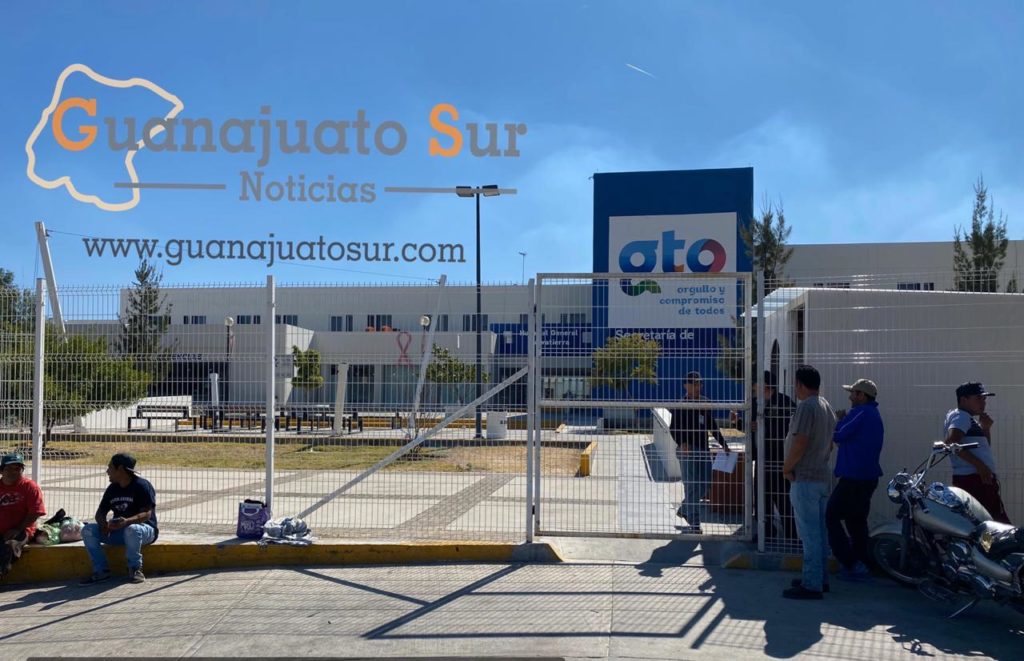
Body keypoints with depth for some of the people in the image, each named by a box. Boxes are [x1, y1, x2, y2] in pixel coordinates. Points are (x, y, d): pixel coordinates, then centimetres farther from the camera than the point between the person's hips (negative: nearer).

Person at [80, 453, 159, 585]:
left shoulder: (142, 485, -13)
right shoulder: (112, 489, 9)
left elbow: (146, 514, -22)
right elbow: (100, 512, 9)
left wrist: (127, 521, -41)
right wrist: (103, 524, -16)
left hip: (145, 530, -7)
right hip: (118, 530, 7)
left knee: (131, 529, -41)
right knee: (87, 530, -11)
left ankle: (135, 569, -20)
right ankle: (101, 570, -12)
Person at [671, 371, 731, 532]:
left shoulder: (705, 403, 11)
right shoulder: (681, 406, -6)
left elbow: (712, 426, 20)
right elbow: (673, 428, -12)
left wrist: (724, 445, 19)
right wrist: (681, 443, -30)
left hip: (703, 450, 6)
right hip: (687, 450, -6)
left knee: (705, 485, 8)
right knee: (692, 487, -5)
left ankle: (683, 510, 29)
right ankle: (694, 524, 2)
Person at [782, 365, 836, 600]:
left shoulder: (806, 406, -17)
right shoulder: (827, 406, 14)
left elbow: (800, 443, -22)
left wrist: (787, 468, -10)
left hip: (804, 478, -10)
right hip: (821, 476, 10)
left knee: (809, 533, -7)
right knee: (819, 530, 15)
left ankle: (811, 585, -4)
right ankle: (819, 578, 23)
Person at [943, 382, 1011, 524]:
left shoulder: (969, 419, 23)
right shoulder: (961, 417, -8)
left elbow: (985, 448, 28)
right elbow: (951, 443, -26)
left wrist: (986, 428, 11)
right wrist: (979, 465, -24)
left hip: (979, 478, 10)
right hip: (974, 479, -10)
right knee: (1001, 524, -13)